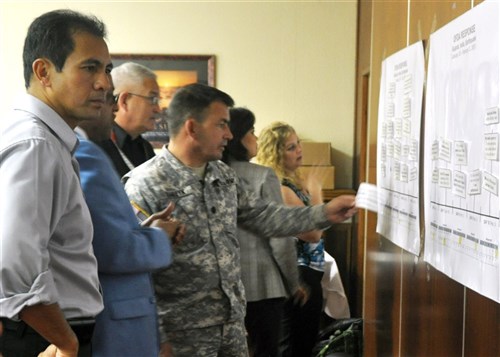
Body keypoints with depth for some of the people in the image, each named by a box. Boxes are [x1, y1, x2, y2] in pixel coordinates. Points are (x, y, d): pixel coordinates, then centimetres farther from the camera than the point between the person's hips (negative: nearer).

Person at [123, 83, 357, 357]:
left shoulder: (224, 175, 8)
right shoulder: (145, 185, -17)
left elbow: (261, 217, 17)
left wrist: (324, 213, 12)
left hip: (233, 321, 7)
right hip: (184, 333, -7)